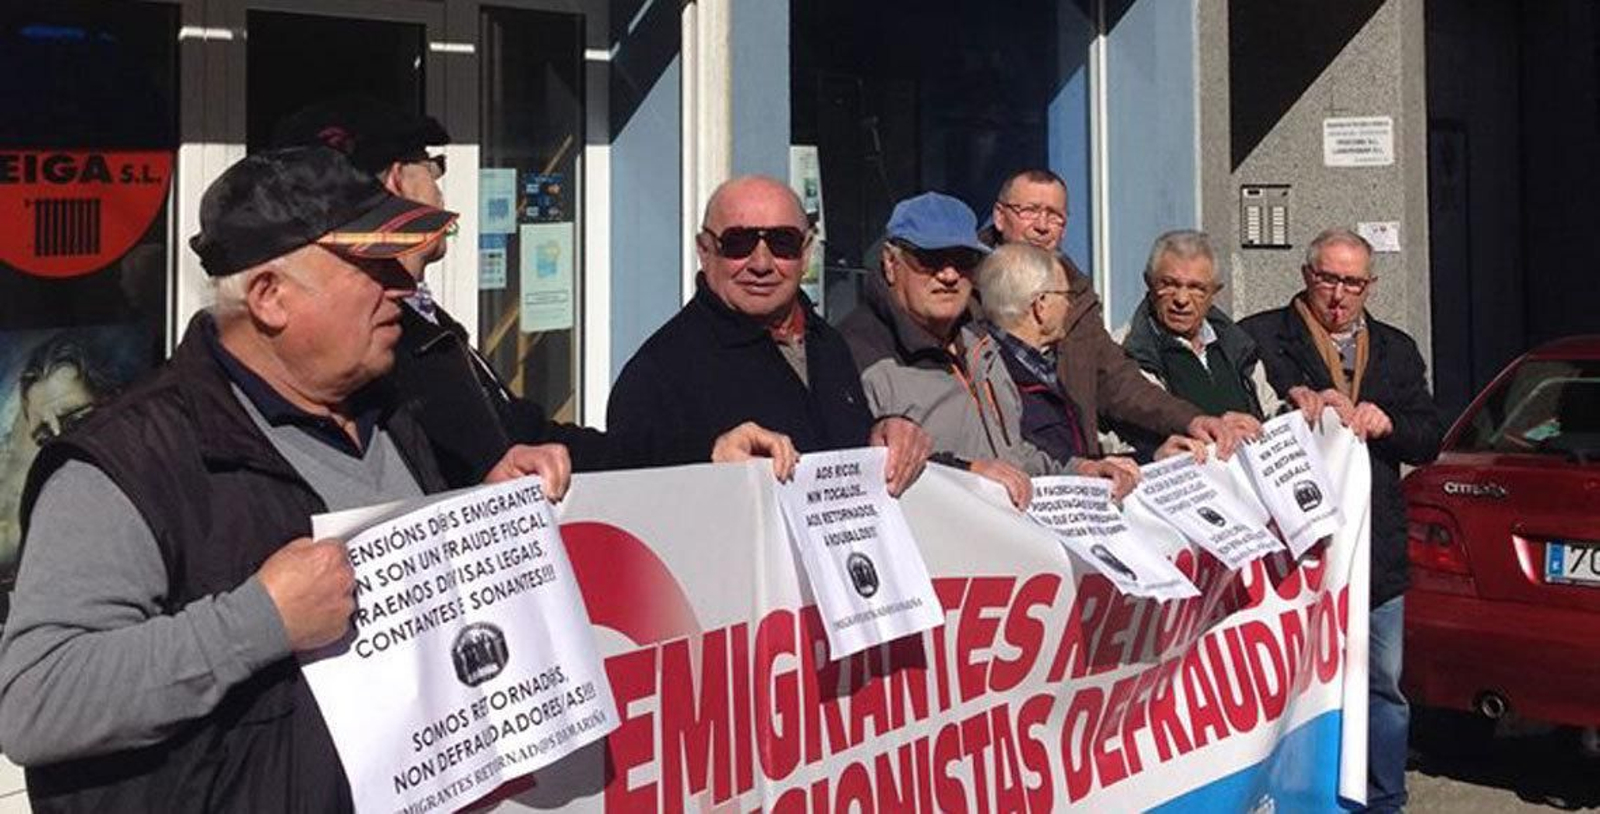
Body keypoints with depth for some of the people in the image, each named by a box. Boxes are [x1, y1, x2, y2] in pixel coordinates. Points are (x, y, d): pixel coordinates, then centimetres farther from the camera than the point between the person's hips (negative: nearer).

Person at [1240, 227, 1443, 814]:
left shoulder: (1397, 351, 16)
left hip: (1378, 550, 5)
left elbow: (1429, 440, 13)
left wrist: (1386, 424, -8)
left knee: (1383, 688, 12)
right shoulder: (1260, 338, 0)